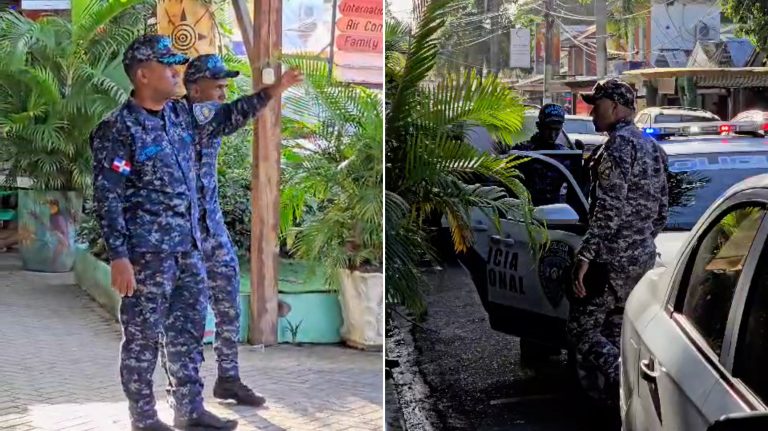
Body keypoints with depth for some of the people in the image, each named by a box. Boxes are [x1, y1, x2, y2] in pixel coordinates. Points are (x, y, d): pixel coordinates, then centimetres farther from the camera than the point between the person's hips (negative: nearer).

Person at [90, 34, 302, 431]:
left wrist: (270, 93, 21)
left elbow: (226, 118, 27)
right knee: (143, 339, 2)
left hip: (188, 249, 8)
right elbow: (106, 198, -15)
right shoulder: (117, 129, -13)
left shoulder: (183, 114, 9)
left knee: (188, 334, 14)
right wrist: (119, 257, -19)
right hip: (147, 254, -8)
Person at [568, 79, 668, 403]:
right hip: (643, 258, 9)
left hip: (613, 260, -9)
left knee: (582, 329, -4)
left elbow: (609, 209, -22)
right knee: (615, 334, 15)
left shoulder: (619, 145, -14)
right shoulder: (652, 148, 16)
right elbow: (661, 212, 20)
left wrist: (585, 255, -22)